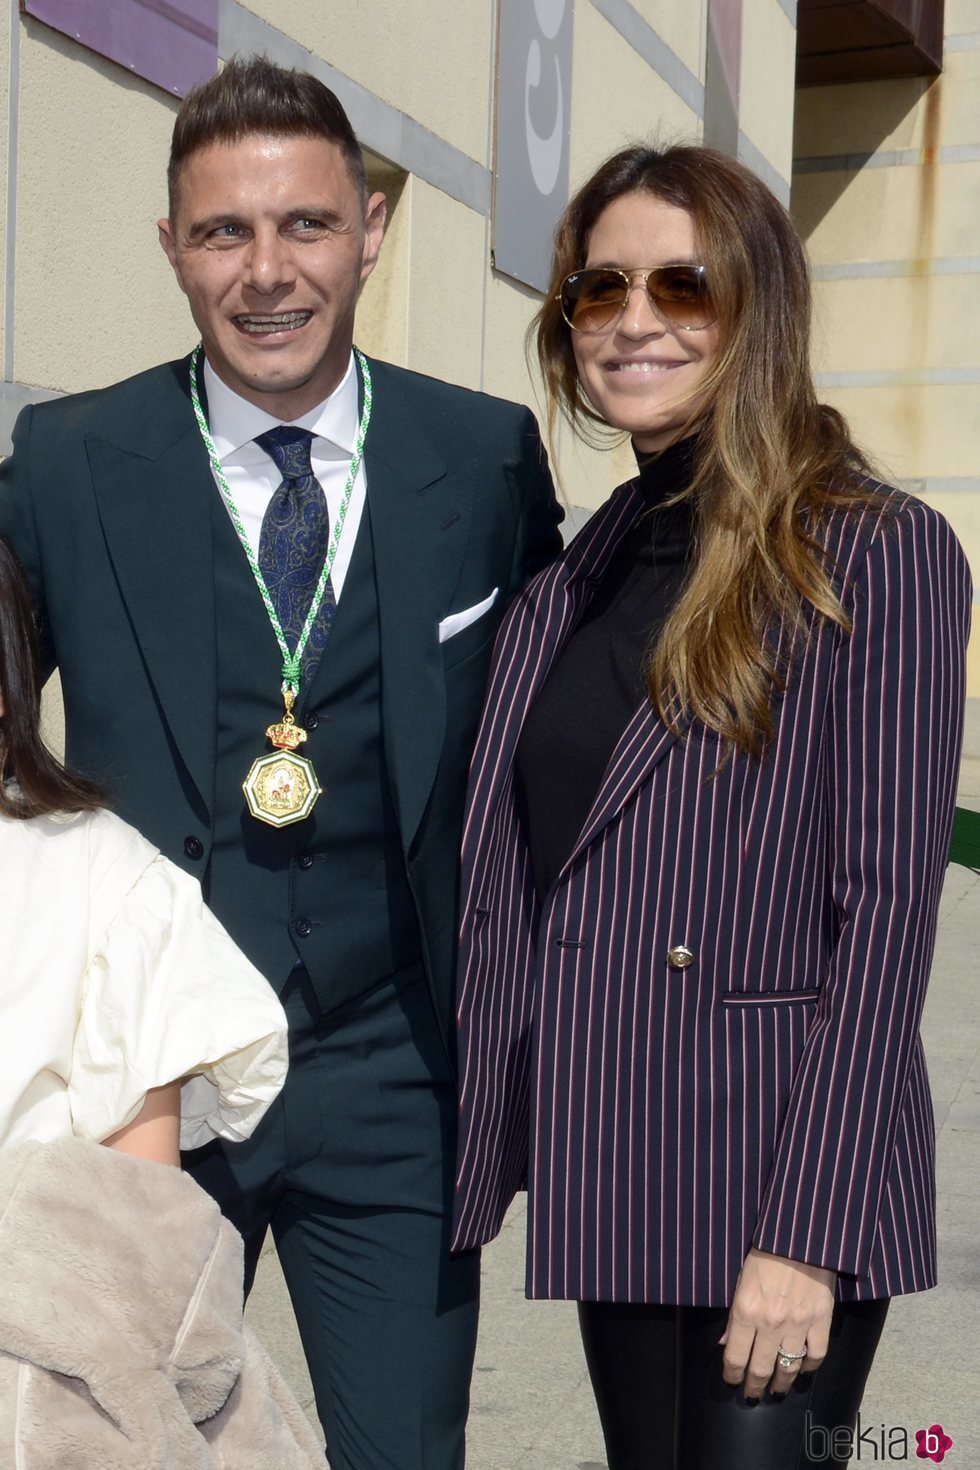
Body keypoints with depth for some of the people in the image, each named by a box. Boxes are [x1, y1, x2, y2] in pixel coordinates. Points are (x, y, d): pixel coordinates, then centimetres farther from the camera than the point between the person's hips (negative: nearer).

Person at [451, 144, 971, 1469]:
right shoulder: (567, 587, 11)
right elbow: (507, 890, 12)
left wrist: (808, 1233, -17)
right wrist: (477, 1157, 8)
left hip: (779, 1176, -5)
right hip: (606, 1182, 6)